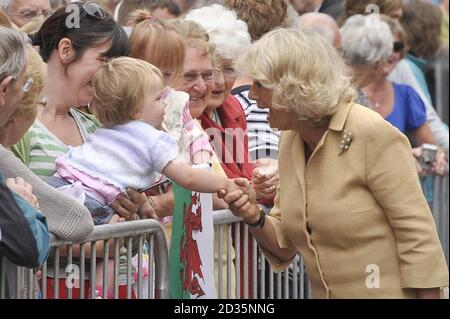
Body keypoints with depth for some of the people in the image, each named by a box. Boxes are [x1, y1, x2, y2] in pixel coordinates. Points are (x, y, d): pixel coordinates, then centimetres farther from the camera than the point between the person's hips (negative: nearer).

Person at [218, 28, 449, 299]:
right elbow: (286, 245, 11)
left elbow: (418, 236, -16)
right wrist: (255, 219, -7)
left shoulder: (374, 135, -16)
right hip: (325, 292, 7)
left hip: (392, 292, -6)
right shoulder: (290, 142, 4)